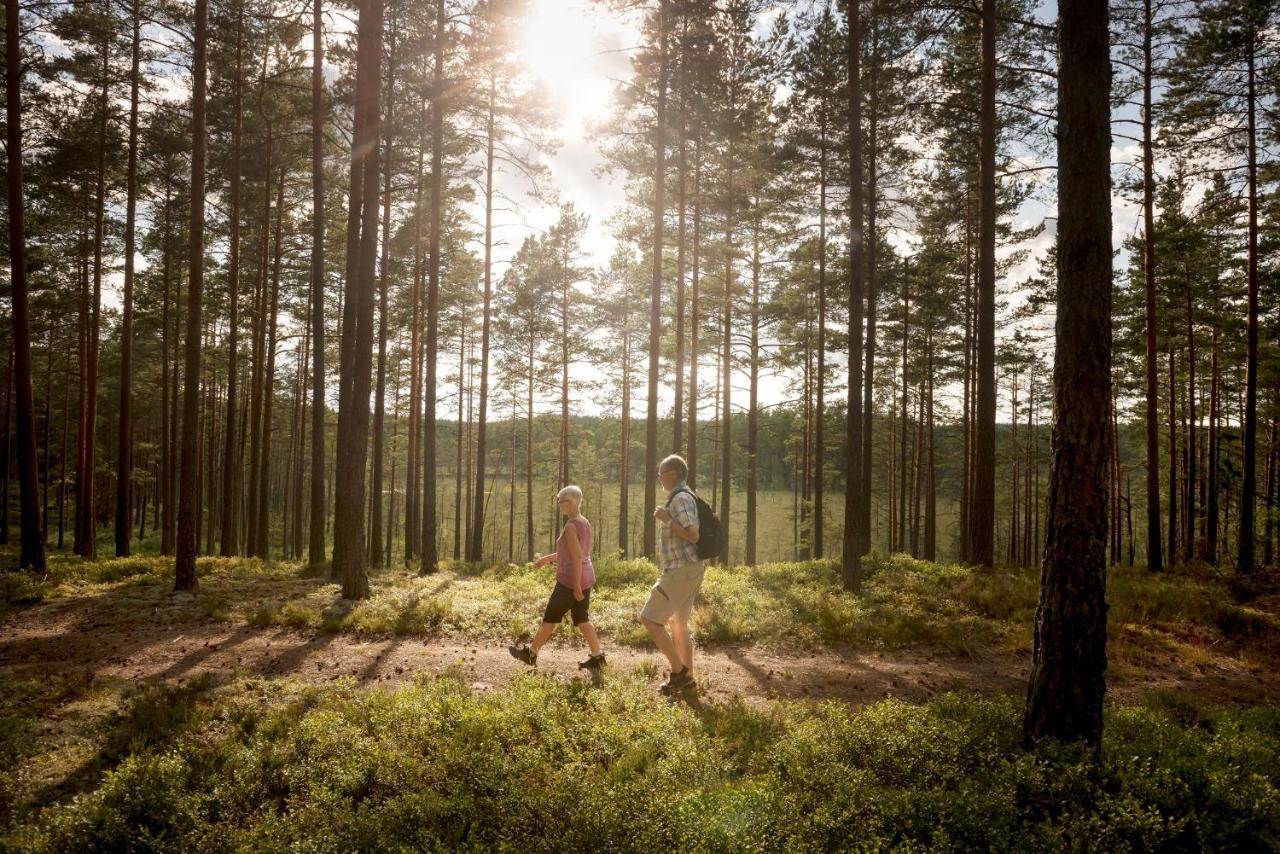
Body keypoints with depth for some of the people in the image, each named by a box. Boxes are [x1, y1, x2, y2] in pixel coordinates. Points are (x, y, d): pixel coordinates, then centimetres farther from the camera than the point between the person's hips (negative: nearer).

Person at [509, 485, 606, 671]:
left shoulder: (570, 526, -19)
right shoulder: (585, 523, 10)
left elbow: (576, 557, -23)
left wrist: (576, 587, -22)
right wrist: (548, 558, 24)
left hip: (571, 580, -9)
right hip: (586, 578, 9)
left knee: (550, 616, 5)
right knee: (581, 618, 13)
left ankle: (531, 653, 18)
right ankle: (597, 656, 8)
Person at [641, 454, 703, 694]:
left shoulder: (681, 498, -15)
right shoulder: (680, 497, 18)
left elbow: (693, 535, -23)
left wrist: (666, 519, -18)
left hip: (681, 570, -11)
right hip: (687, 569, 11)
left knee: (650, 618, -8)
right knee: (678, 624, 16)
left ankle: (678, 671, -5)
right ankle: (686, 678, 21)